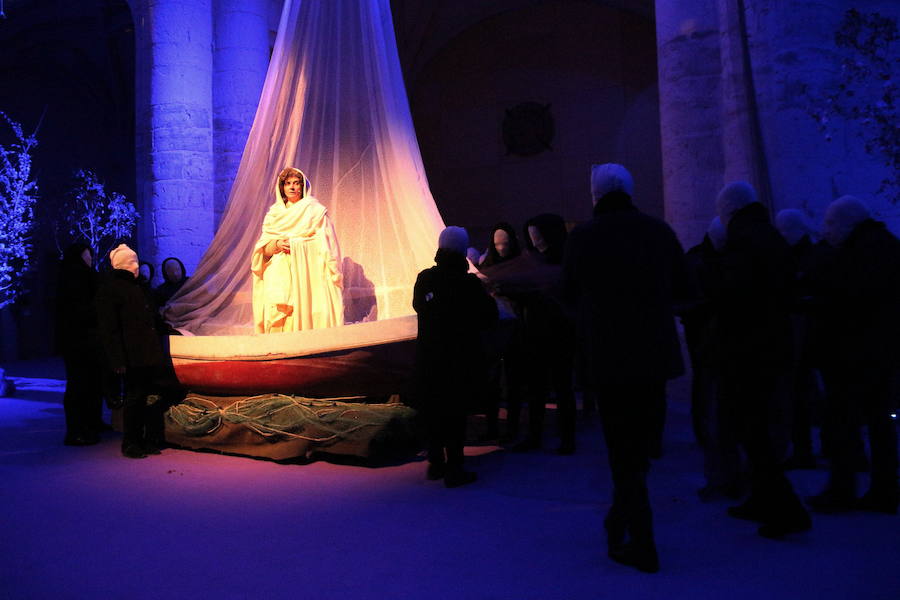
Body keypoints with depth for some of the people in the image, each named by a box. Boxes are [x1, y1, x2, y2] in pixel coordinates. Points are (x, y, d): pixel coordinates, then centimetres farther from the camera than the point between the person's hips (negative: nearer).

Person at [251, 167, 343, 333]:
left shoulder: (315, 211, 7)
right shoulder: (274, 213, 17)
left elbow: (326, 245, -1)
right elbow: (263, 248, 14)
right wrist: (277, 244, -8)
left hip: (307, 271, -3)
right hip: (280, 273, 3)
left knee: (303, 310, -14)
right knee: (276, 316, -10)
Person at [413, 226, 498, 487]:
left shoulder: (424, 279, -2)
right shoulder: (469, 283, -14)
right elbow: (490, 314, -6)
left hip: (427, 357, 5)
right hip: (459, 358, -4)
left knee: (432, 409, 16)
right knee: (455, 412, 3)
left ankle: (435, 462, 26)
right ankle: (453, 468, 6)